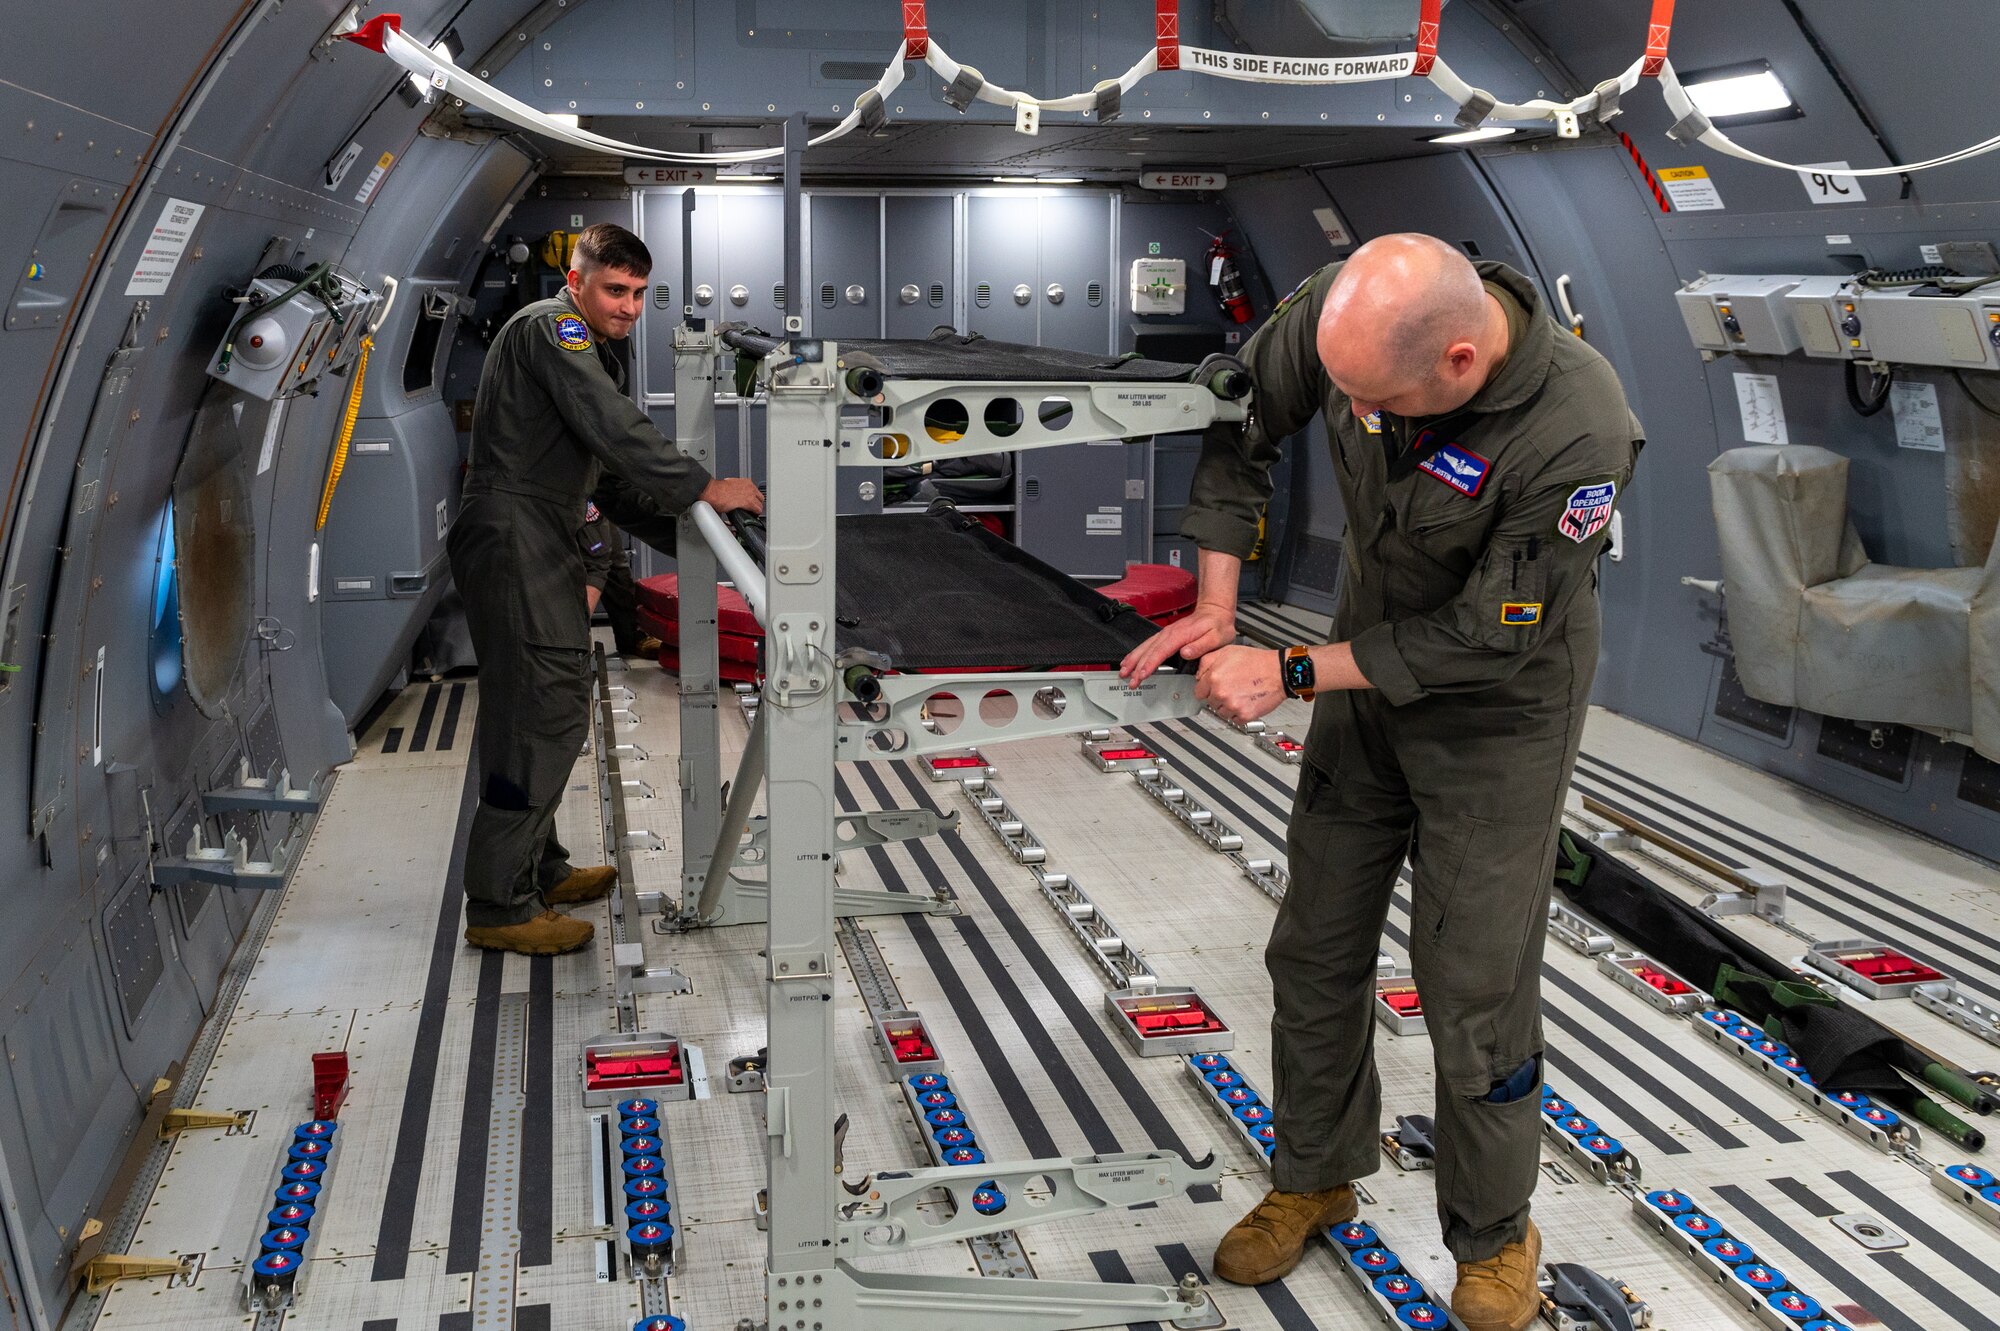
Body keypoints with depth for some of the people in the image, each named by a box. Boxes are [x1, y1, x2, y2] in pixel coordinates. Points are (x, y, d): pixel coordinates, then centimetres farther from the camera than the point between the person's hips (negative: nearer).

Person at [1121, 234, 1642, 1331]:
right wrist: (1216, 608, -9)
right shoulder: (1342, 311, -22)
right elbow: (1238, 426, -3)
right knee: (1314, 950, 13)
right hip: (1369, 676, 5)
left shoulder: (1580, 436, -35)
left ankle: (1493, 1241, 24)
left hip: (1498, 712, -5)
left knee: (1475, 993, -1)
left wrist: (1290, 673, -23)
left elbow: (1485, 638, -26)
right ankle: (1315, 1178, 36)